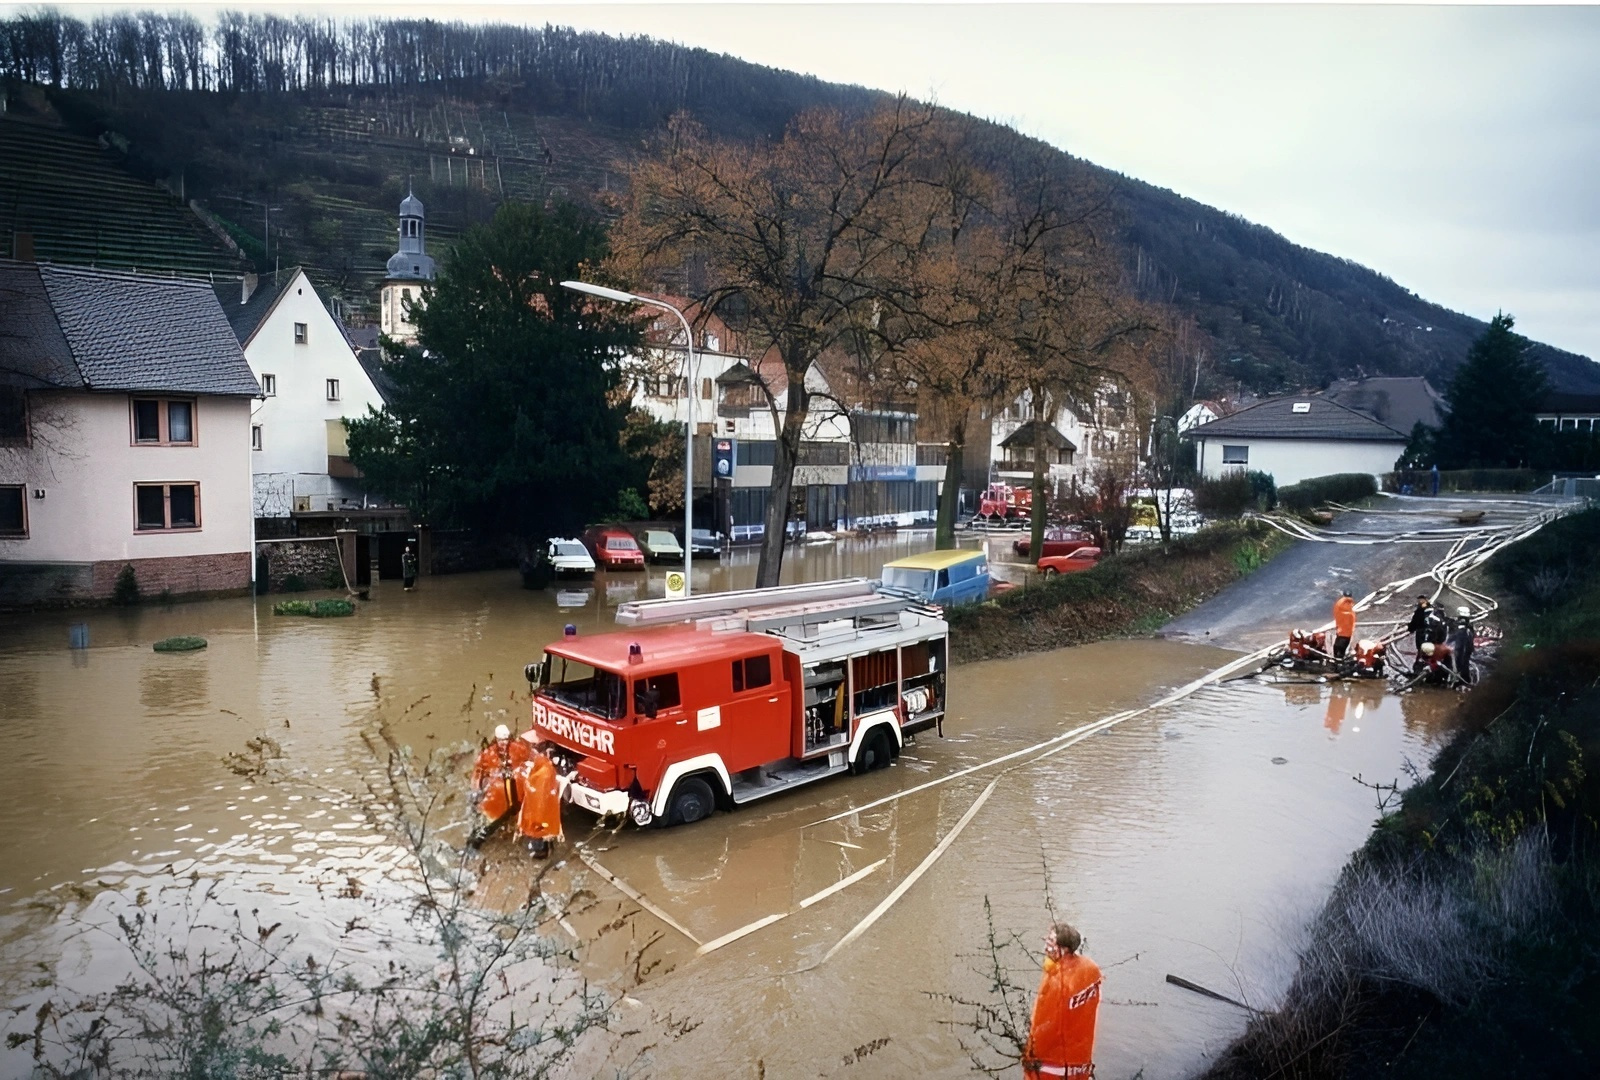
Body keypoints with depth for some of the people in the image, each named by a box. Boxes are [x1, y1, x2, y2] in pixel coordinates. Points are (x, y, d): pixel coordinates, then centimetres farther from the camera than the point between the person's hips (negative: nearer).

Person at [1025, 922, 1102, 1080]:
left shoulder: (1057, 980, -33)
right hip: (1080, 1051, 7)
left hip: (1053, 1054, -6)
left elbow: (1045, 1025, -22)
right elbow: (1090, 1007, 4)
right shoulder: (1091, 968, -11)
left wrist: (1030, 1054, -7)